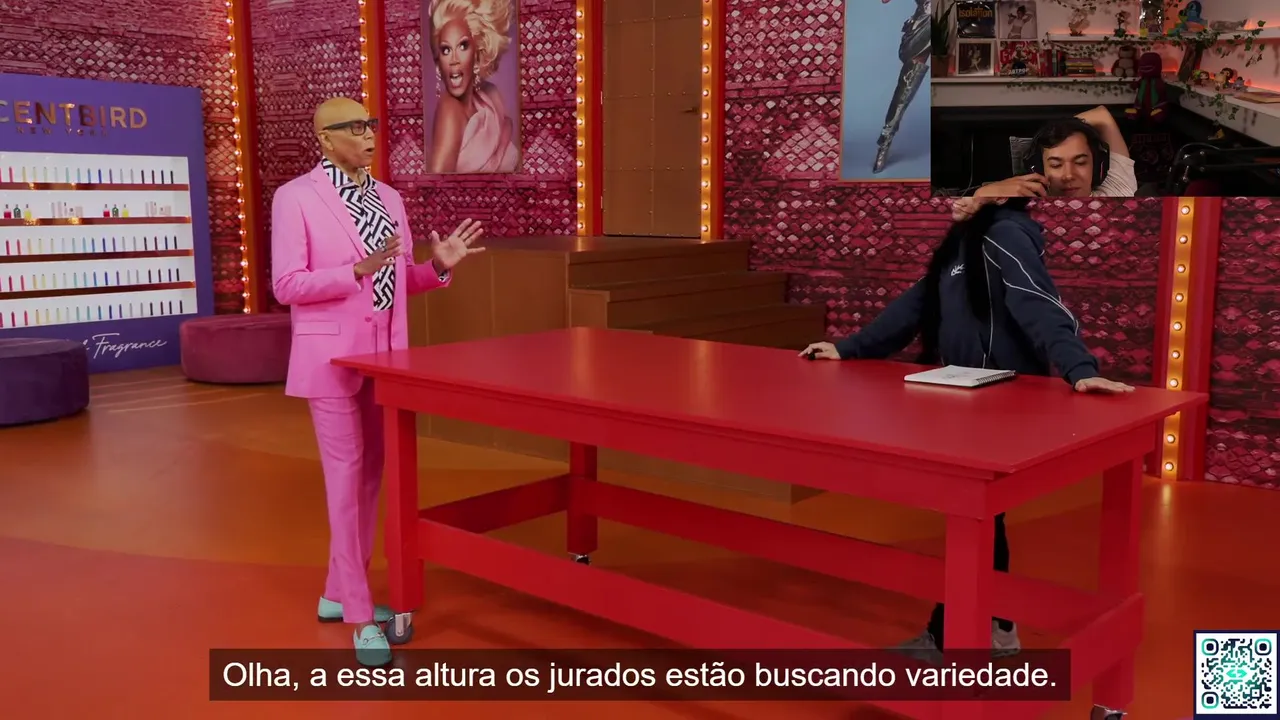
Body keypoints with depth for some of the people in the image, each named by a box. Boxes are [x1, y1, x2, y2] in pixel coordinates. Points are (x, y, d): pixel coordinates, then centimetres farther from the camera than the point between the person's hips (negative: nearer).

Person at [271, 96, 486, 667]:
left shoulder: (389, 198, 10)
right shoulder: (295, 197, -8)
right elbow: (286, 286, -14)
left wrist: (438, 266, -6)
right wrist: (358, 270, -25)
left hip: (385, 354, 7)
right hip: (332, 355, -7)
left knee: (371, 473, 12)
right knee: (347, 476, -4)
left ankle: (338, 594, 27)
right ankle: (361, 617, 3)